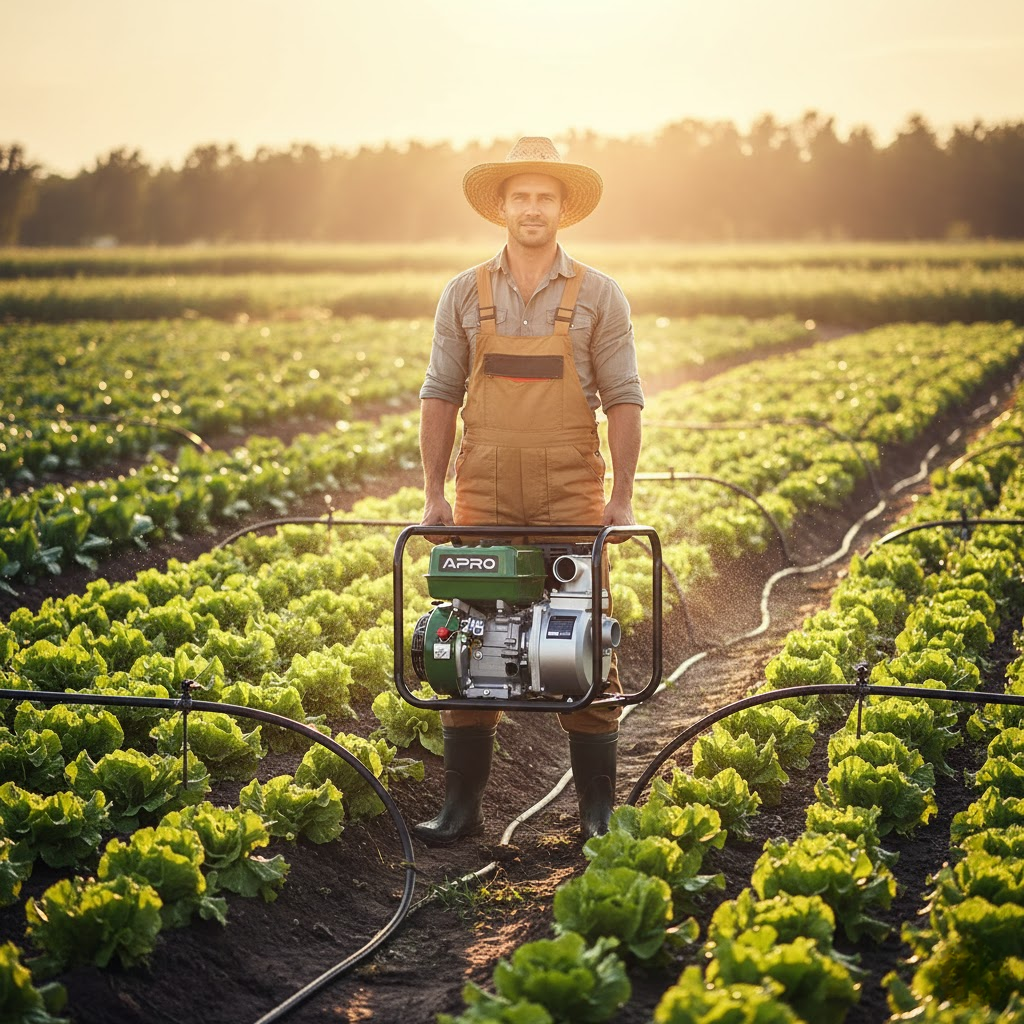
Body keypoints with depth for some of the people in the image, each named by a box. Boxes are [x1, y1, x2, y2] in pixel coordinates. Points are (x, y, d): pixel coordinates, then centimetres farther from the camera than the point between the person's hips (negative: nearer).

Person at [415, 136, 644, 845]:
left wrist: (622, 499, -5)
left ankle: (598, 807, 8)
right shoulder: (465, 295, 7)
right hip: (485, 494, 1)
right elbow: (440, 395, 8)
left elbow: (623, 399, 2)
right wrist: (434, 494, 1)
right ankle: (463, 804, 9)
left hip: (571, 494, -1)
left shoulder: (599, 296, 3)